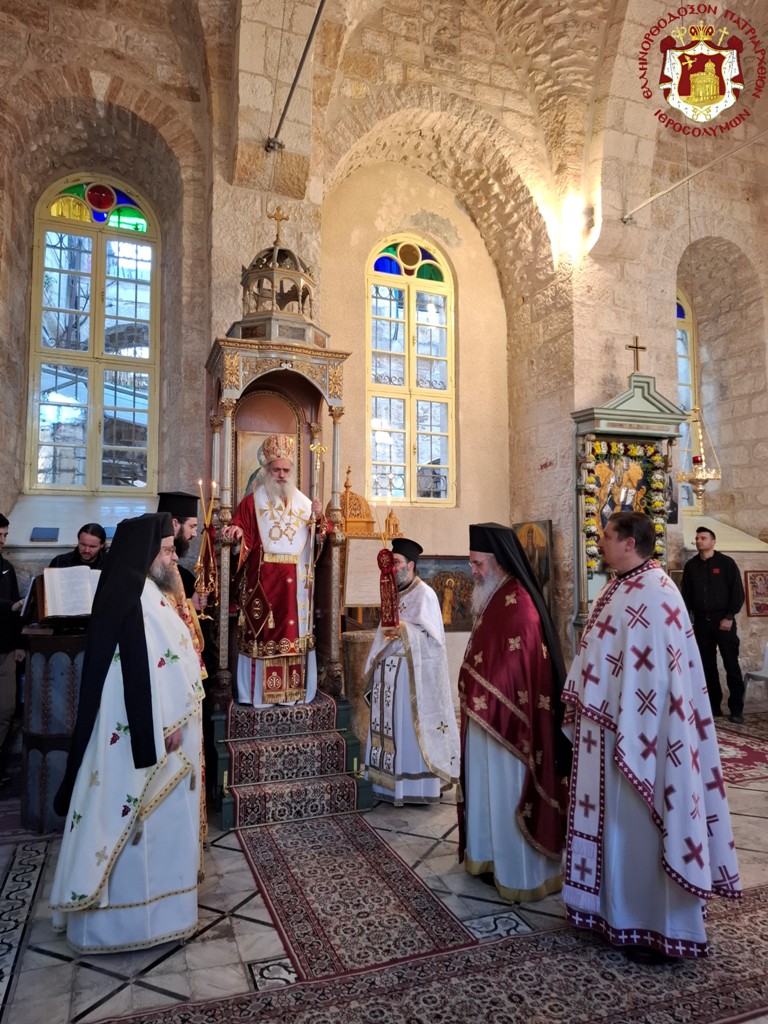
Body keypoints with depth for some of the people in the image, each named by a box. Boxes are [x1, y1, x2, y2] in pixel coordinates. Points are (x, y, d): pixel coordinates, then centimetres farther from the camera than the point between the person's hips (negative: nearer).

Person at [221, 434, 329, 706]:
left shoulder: (304, 503, 12)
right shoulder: (252, 502, 3)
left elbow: (320, 538, 9)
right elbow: (241, 534, -4)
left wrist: (319, 519, -9)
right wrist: (236, 532, -25)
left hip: (295, 583, 3)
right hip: (262, 582, -3)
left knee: (295, 632, 6)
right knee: (263, 634, -1)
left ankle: (295, 690, 16)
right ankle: (260, 692, 8)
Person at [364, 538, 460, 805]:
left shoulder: (424, 594, -8)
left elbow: (432, 635, -13)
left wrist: (403, 630, -22)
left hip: (414, 672, -7)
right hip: (389, 671, 7)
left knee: (412, 725, -3)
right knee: (391, 724, 8)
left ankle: (418, 786, 7)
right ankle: (391, 782, 17)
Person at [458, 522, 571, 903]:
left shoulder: (518, 605, -22)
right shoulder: (493, 598, 8)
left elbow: (511, 670, -21)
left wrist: (479, 700, -11)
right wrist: (474, 697, 7)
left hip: (508, 719, -9)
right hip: (487, 715, 9)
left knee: (508, 794, 4)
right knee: (488, 791, 18)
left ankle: (519, 874, 20)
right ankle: (492, 858, 33)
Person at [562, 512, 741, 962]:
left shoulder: (653, 596, -20)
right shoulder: (620, 590, 9)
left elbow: (654, 674, -24)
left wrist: (631, 739, -22)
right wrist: (581, 714, 15)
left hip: (637, 735, -9)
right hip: (610, 731, 9)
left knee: (639, 825, 5)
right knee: (617, 823, 19)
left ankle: (655, 926, 22)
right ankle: (620, 910, 34)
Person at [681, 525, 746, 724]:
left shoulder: (726, 562, -1)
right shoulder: (690, 566, 9)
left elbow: (738, 592, -5)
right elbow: (686, 595, 11)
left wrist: (729, 617, -11)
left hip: (723, 620, -3)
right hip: (701, 621, 4)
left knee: (731, 664, -3)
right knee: (707, 665, 7)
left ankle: (736, 709, 5)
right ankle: (713, 706, 15)